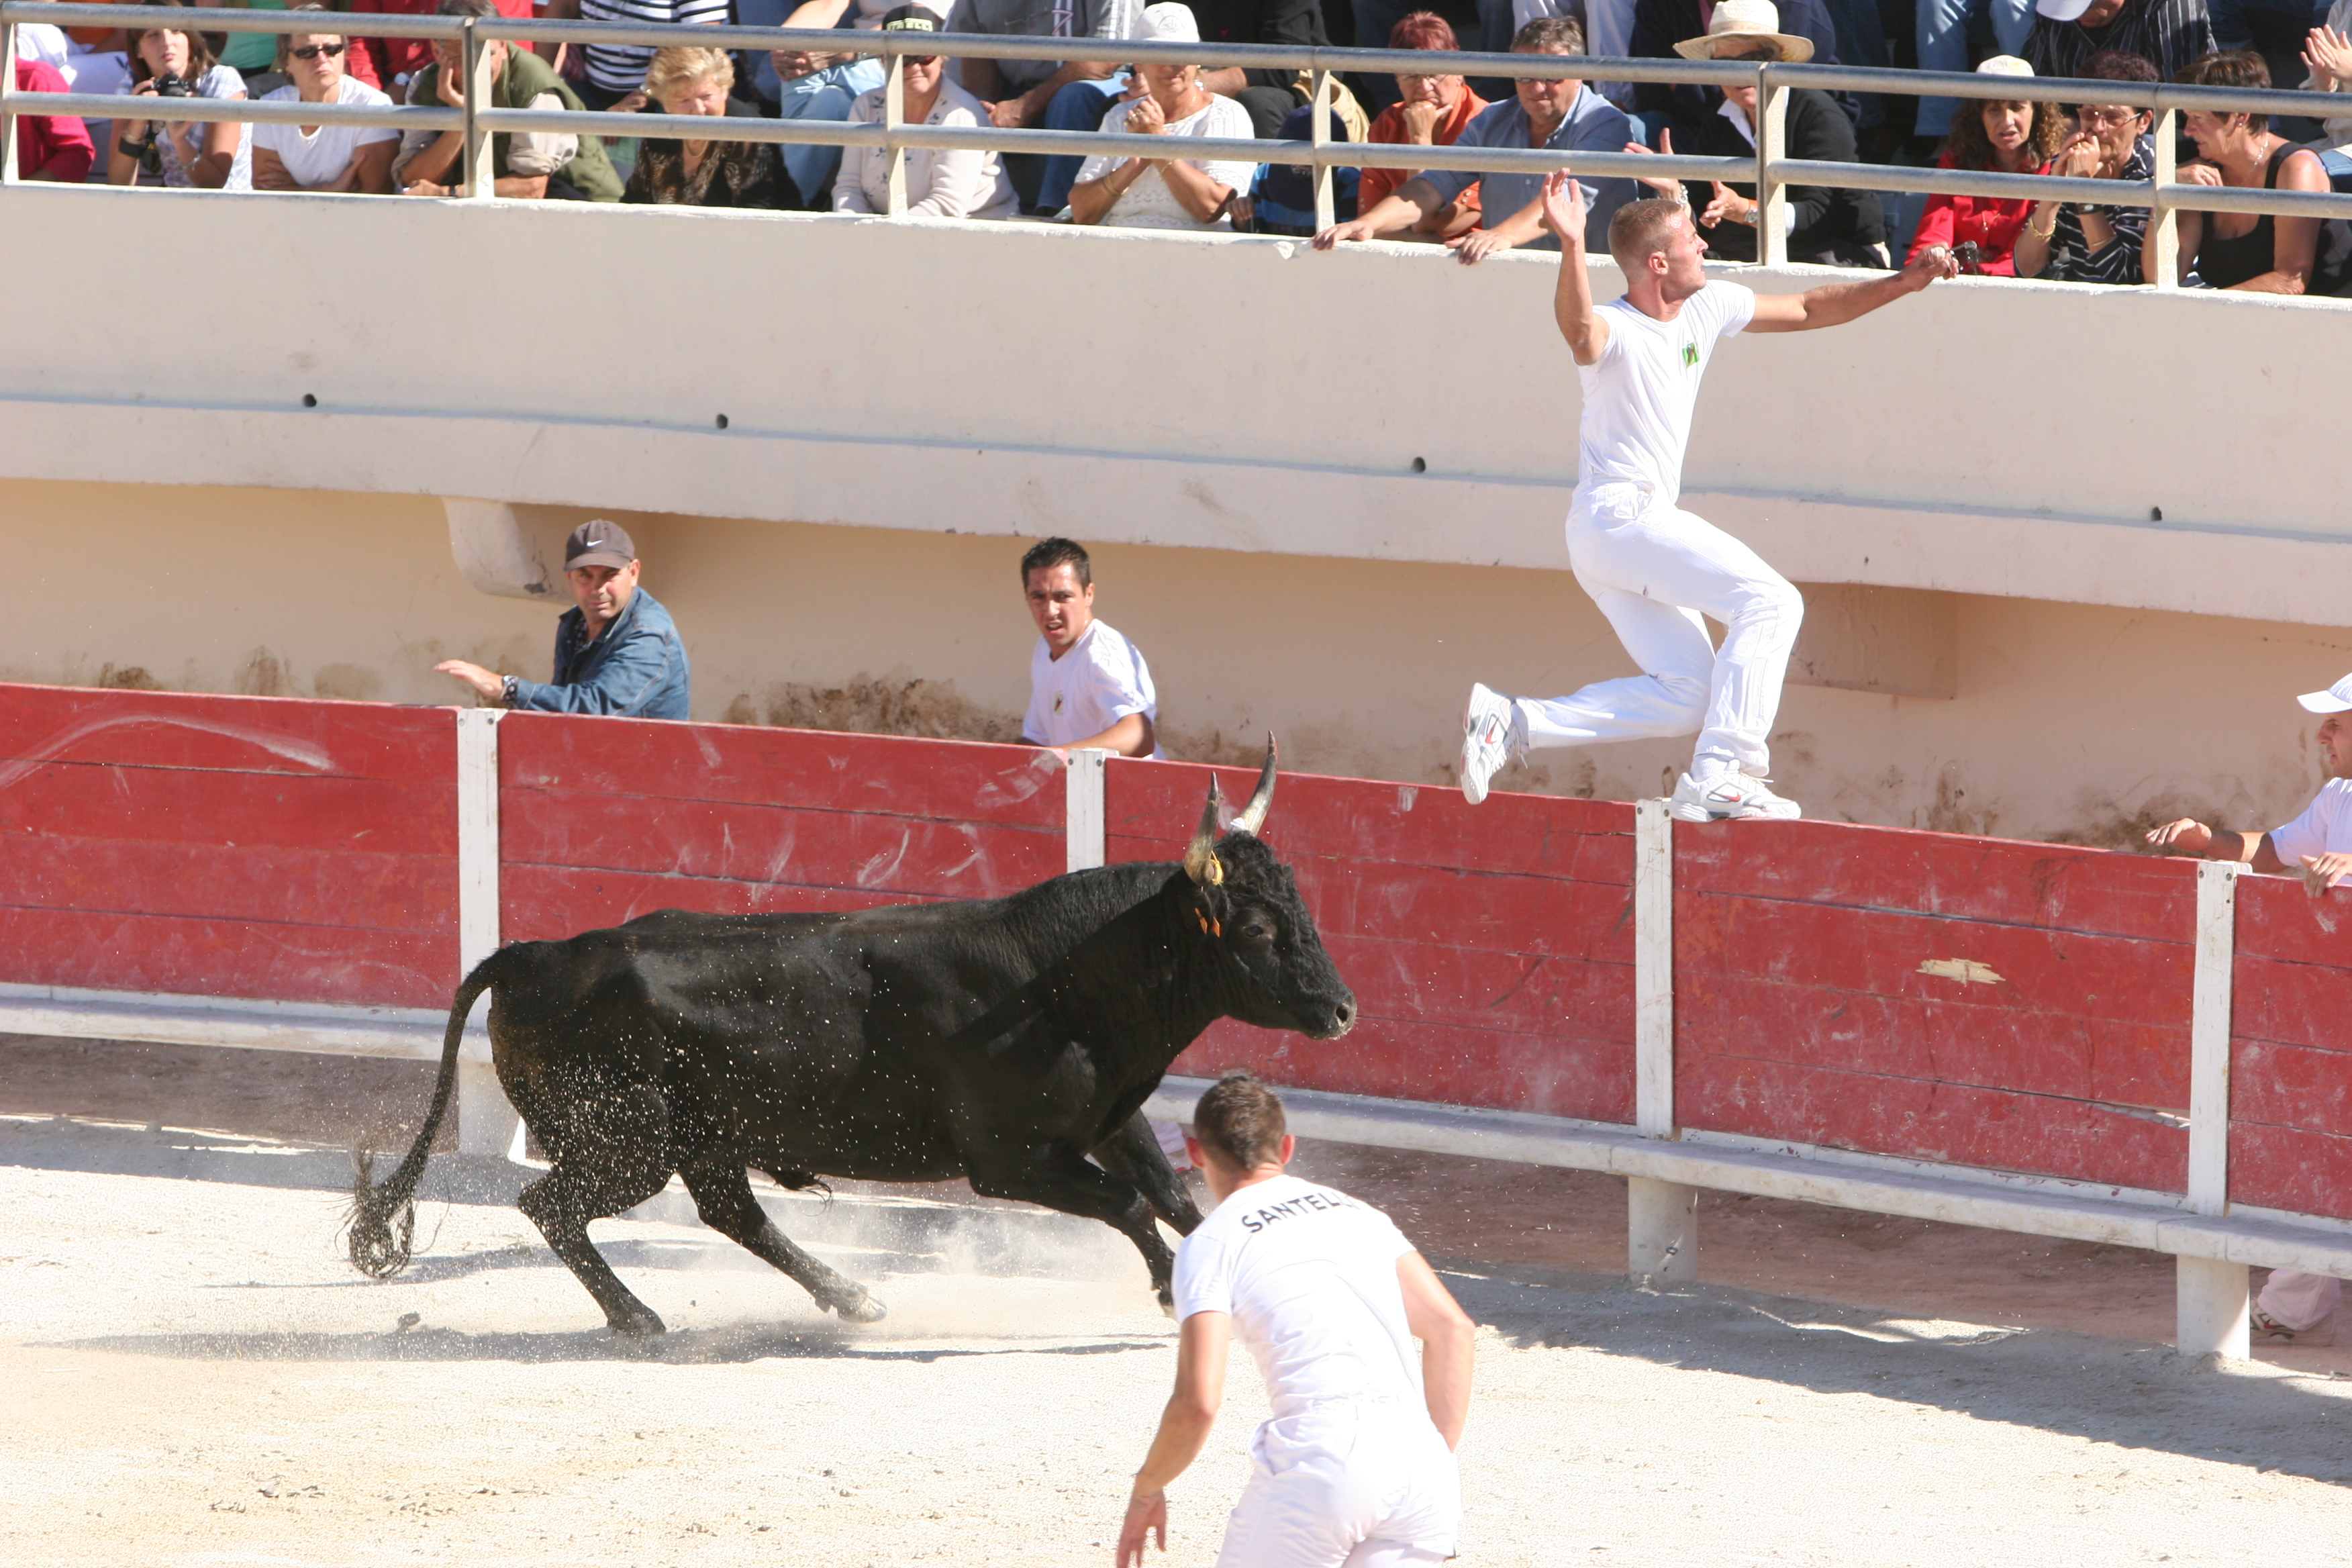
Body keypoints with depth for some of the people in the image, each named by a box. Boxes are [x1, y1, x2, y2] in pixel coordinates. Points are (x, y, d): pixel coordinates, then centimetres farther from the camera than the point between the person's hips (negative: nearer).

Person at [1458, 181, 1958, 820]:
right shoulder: (1616, 331, -18)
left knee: (1688, 693, 9)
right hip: (1620, 513, -10)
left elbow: (1807, 310, 19)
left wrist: (1902, 284, 11)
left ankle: (1512, 724, 6)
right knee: (1771, 601, -18)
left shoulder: (1708, 308, 9)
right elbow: (1579, 327, -43)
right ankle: (1719, 778, -24)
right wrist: (1571, 247, -61)